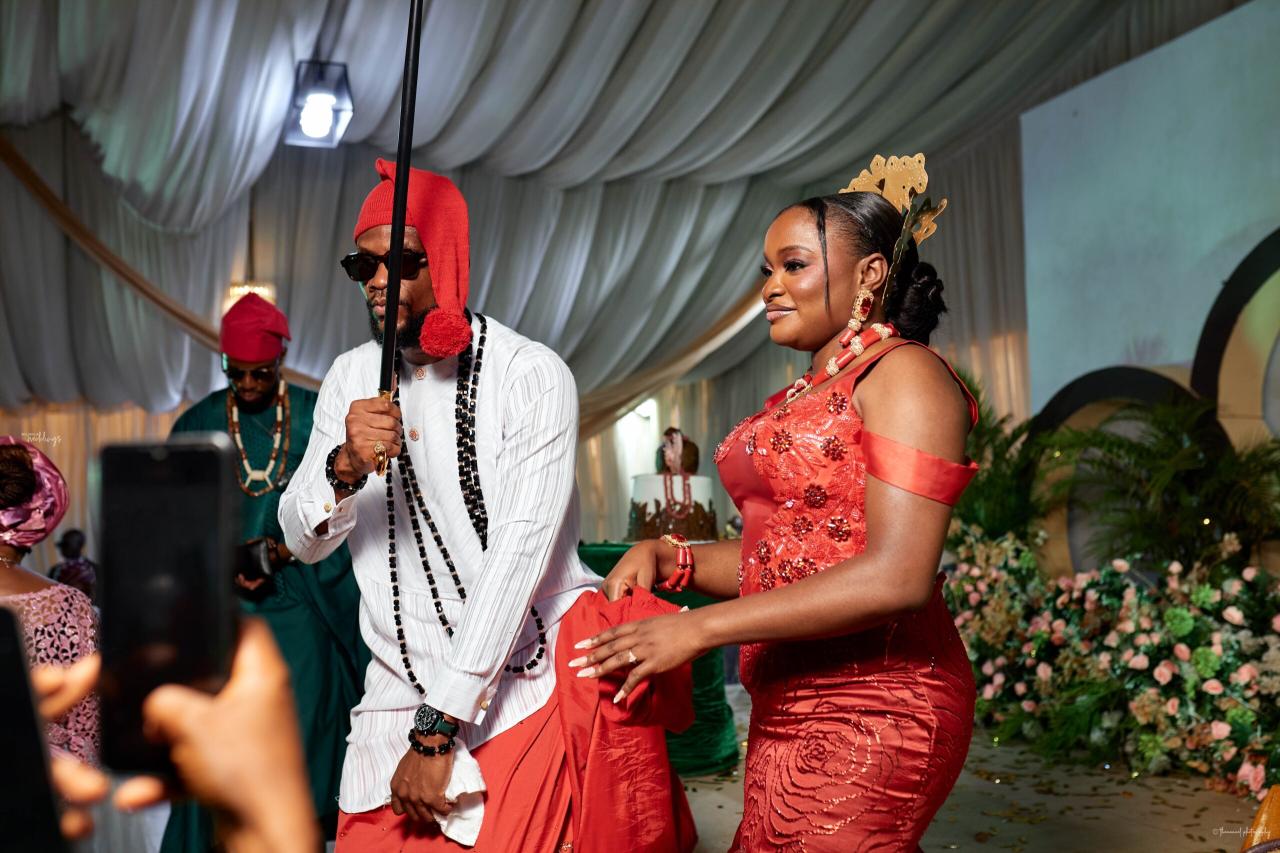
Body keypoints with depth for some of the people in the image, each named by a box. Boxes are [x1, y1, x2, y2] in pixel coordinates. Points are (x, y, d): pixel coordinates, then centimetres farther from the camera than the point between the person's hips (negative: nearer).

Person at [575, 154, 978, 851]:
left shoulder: (904, 374, -10)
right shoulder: (800, 401, 16)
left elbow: (897, 577, -20)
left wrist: (700, 628, -20)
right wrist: (667, 558, 2)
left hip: (869, 715, -7)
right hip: (787, 708, 8)